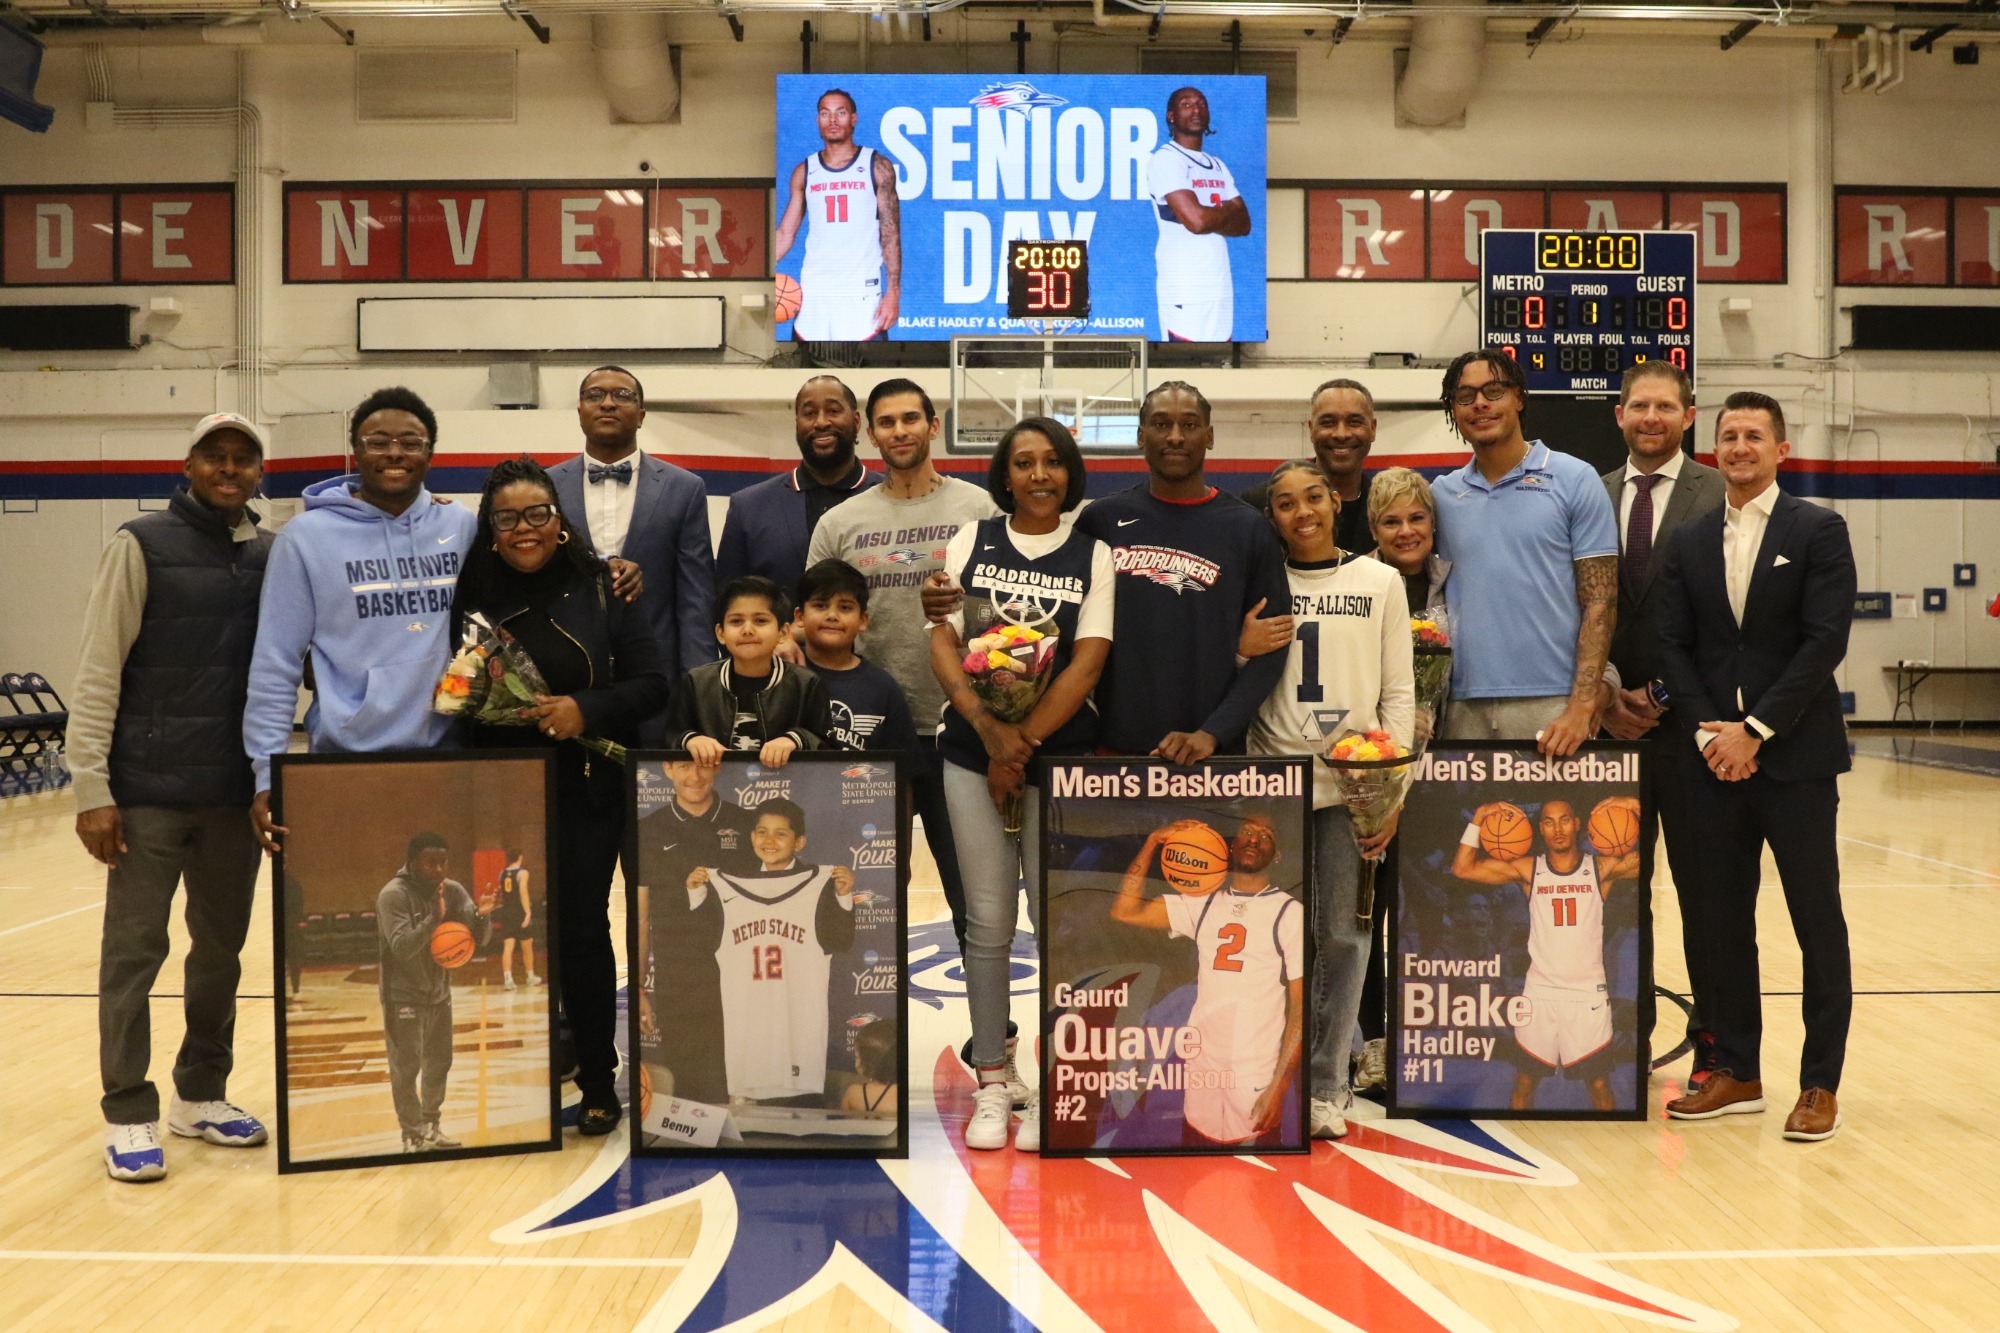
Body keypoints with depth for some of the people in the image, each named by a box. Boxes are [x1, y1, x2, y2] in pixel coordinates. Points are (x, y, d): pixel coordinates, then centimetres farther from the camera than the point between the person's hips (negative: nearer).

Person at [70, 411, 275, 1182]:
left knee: (221, 951, 12)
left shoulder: (273, 556, 7)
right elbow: (98, 674, -7)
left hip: (236, 793, 4)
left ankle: (201, 1095, 27)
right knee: (133, 953, 1)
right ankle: (129, 1117, 11)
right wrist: (91, 787, -11)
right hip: (148, 792, -4)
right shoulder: (141, 546, -4)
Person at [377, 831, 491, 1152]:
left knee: (439, 1064, 16)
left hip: (439, 991, 6)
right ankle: (412, 1137, 9)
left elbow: (480, 937, -6)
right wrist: (434, 919, -39)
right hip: (403, 995, -6)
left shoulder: (453, 890, -4)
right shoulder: (393, 894, -19)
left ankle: (431, 1128, 31)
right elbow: (401, 947, -28)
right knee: (406, 1069, -1)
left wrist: (484, 914, -28)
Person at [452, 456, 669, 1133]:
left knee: (581, 931, 1)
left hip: (585, 792, -1)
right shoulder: (472, 594, 3)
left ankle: (598, 1083, 14)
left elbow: (651, 684, -4)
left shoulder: (601, 589, -1)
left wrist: (585, 708, -18)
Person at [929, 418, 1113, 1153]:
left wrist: (1022, 742, -12)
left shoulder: (1092, 556, 5)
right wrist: (987, 724, -13)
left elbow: (1087, 663, -5)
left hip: (1060, 753, -1)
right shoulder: (970, 542, 9)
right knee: (988, 921, 2)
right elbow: (942, 642, 1)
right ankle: (991, 1083, 12)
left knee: (1057, 920, -2)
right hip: (974, 751, 1)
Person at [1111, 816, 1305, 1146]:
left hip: (1258, 1082, -4)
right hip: (1201, 1074, 4)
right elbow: (1125, 911, -1)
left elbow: (1301, 1006, -7)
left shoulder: (1290, 914, -5)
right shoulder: (1202, 904, 7)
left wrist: (1279, 1088, -14)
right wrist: (1153, 842, -5)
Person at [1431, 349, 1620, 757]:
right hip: (1464, 707, 3)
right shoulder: (1441, 494, 11)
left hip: (1552, 707, -3)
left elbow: (1599, 603, -2)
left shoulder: (1575, 480, 2)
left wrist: (1582, 708, -12)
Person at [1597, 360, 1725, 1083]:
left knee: (1705, 887, 4)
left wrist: (1667, 698, -10)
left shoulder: (1721, 497, -1)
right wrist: (1604, 698, -3)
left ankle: (1714, 1042, 14)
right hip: (1612, 722, 3)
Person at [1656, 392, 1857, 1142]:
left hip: (1796, 757, -4)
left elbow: (1825, 641, -9)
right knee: (1723, 920, 8)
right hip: (1715, 759, 4)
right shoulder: (1688, 543, 11)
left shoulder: (1818, 532, -1)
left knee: (1817, 923, 2)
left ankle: (1820, 1085, 11)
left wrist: (1756, 729, -14)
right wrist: (1705, 733, -8)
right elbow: (1674, 646, 6)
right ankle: (1736, 1073, 18)